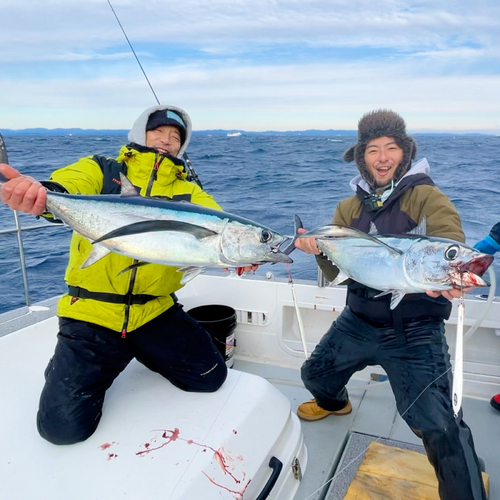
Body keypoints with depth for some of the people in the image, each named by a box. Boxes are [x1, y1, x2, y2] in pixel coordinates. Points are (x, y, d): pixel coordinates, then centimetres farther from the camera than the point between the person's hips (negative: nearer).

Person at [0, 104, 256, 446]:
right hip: (91, 313, -2)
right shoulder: (100, 170, 3)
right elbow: (67, 188, -18)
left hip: (155, 312, 3)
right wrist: (36, 193, -42)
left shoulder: (188, 193, 9)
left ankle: (147, 353, 28)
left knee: (212, 377, 3)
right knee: (65, 426, -11)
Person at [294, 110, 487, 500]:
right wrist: (320, 250, -20)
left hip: (414, 332, -5)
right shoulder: (349, 208, 6)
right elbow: (337, 271, 2)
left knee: (439, 426, -18)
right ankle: (334, 403, 56)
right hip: (358, 322, 6)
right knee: (315, 375, 21)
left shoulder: (427, 197, -8)